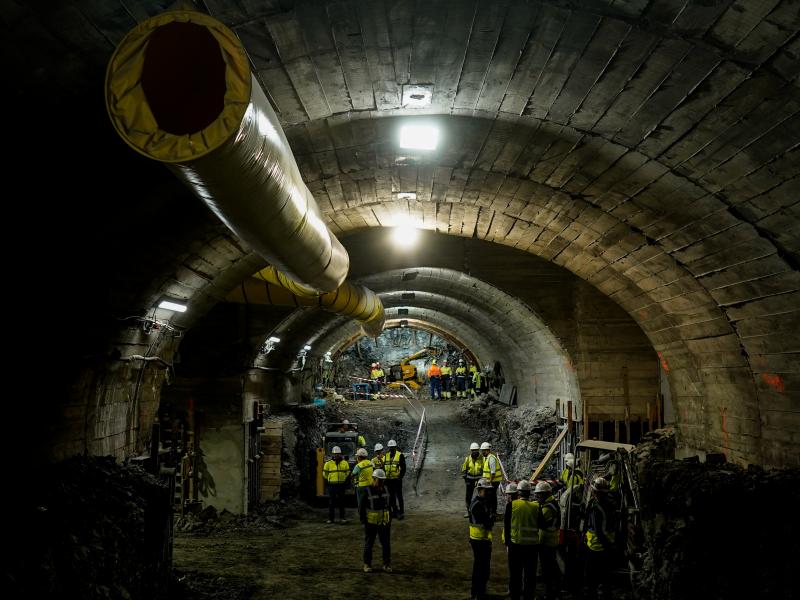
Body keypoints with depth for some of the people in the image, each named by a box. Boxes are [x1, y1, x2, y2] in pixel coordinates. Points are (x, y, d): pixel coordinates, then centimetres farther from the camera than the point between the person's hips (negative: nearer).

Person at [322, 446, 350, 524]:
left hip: (341, 485, 1)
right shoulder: (328, 463, 0)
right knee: (331, 502, 0)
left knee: (341, 502, 6)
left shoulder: (345, 463, 6)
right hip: (332, 485, -1)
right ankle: (330, 518, 6)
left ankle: (342, 517, 13)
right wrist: (330, 480, 9)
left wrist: (344, 480, 10)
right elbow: (325, 473, 9)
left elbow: (348, 473, 15)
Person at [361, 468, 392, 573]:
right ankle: (367, 564, 20)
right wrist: (363, 521, -11)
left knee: (386, 544, 4)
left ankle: (387, 564, 15)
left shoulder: (385, 490, 4)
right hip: (371, 523, -4)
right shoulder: (367, 491, -12)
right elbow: (361, 508, -7)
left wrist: (390, 518, 11)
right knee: (369, 544, 8)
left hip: (384, 523, 4)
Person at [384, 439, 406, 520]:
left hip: (397, 479, -6)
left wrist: (401, 476, -15)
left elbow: (403, 467, -7)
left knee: (399, 496, -3)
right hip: (389, 480, 6)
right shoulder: (386, 456, 11)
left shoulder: (400, 455, -5)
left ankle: (401, 512, 2)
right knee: (391, 497, 11)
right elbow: (383, 467, 17)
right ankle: (394, 511, 20)